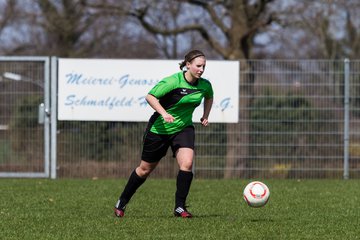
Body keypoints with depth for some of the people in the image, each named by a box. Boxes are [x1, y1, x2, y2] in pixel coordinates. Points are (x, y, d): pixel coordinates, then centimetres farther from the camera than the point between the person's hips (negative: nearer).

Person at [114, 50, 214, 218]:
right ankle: (121, 203, 28)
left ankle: (180, 207, -12)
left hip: (183, 129, 4)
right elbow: (150, 96, -22)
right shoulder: (174, 81, -24)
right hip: (159, 129, -4)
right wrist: (164, 113, -34)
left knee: (187, 163, -21)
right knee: (145, 169, 9)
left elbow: (209, 97, 19)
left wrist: (205, 116, 5)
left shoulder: (204, 85, -6)